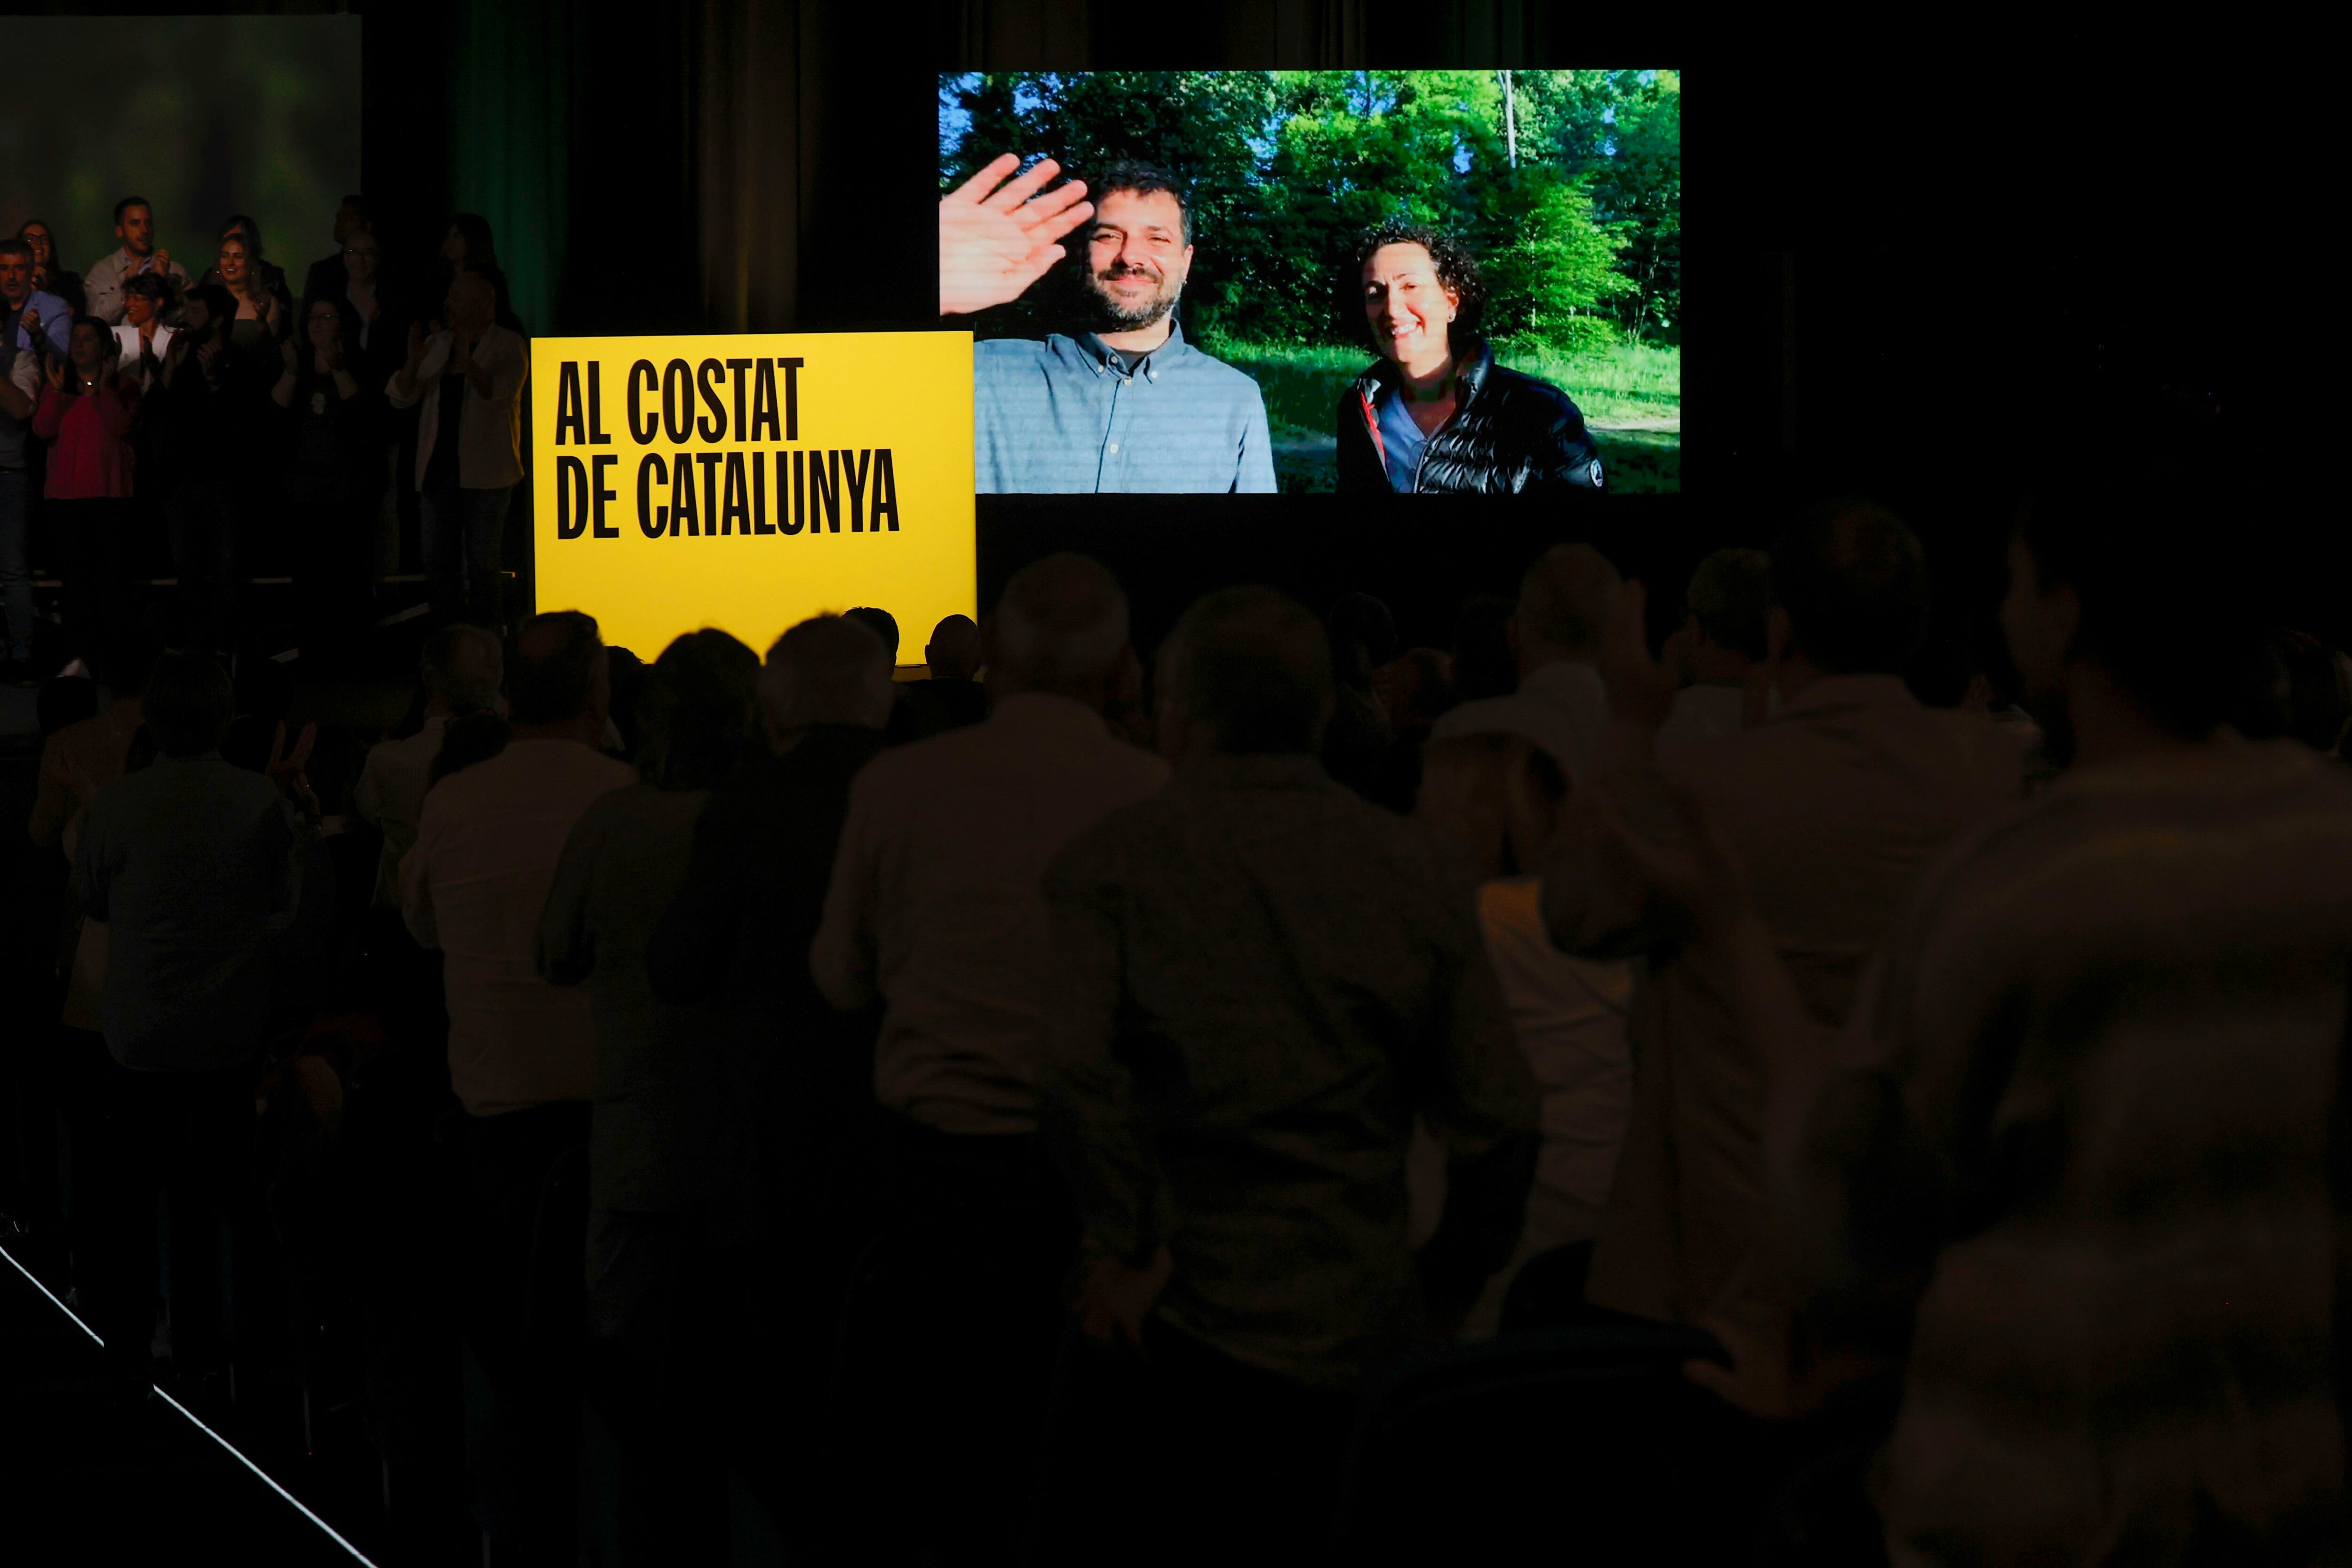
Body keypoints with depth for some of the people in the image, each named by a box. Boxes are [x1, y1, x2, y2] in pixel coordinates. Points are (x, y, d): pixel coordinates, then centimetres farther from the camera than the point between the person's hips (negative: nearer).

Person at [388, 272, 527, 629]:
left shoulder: (508, 346, -1)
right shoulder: (436, 345, 14)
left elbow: (501, 395, -17)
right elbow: (401, 397, 7)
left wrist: (468, 363, -32)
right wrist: (413, 362, -12)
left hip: (485, 471, -5)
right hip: (440, 466, 5)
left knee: (483, 563, -4)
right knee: (439, 560, 6)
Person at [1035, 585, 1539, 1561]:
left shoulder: (1110, 860, -5)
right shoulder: (1415, 869, 2)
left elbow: (1070, 1068, -21)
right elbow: (1500, 1115, 2)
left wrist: (1125, 1243, -10)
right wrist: (1447, 1290, 13)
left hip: (1181, 1331, -2)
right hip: (1363, 1332, 2)